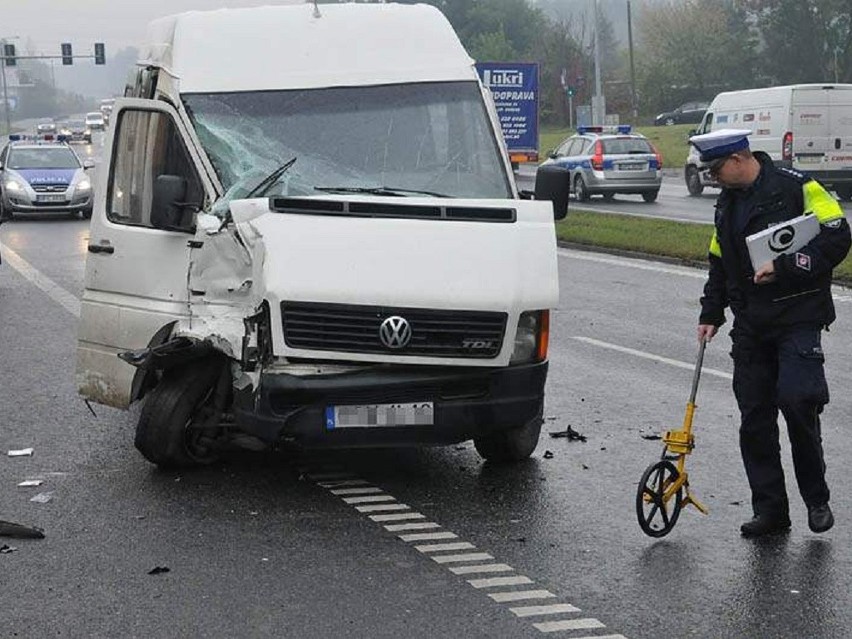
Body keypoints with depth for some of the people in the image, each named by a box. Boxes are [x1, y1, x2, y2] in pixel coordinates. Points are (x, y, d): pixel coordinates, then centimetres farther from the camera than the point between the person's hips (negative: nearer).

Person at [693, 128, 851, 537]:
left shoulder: (796, 188, -9)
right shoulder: (727, 202, 14)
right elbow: (719, 263, 23)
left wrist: (783, 267, -20)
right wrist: (711, 314, 14)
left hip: (798, 321, -7)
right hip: (750, 327, 7)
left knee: (797, 403, -16)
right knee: (754, 420, 5)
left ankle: (816, 499, 4)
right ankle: (770, 510, 14)